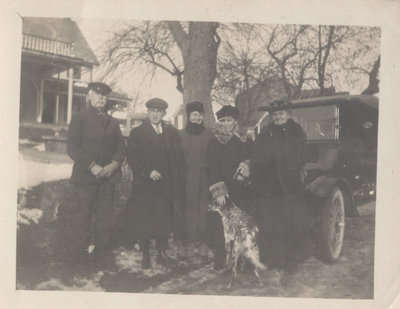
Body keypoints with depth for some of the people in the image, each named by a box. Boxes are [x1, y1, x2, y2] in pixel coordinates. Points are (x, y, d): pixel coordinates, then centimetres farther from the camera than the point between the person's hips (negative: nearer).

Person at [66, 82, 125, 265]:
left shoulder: (113, 122, 17)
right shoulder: (79, 119, 3)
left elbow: (121, 147, 12)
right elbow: (72, 148, -7)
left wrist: (114, 164, -8)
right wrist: (92, 166, -15)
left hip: (108, 176, 4)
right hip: (85, 175, -4)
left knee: (105, 218, 4)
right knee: (83, 217, -1)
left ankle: (100, 254, 13)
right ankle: (80, 254, 11)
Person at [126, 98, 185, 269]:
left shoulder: (172, 133, 12)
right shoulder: (137, 133, 3)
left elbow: (179, 158, 11)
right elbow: (132, 158, -5)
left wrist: (177, 181, 1)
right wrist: (148, 172, -15)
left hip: (167, 186, 3)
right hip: (144, 185, -2)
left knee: (165, 220, 5)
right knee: (144, 221, 0)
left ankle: (162, 253, 17)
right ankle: (145, 256, 11)